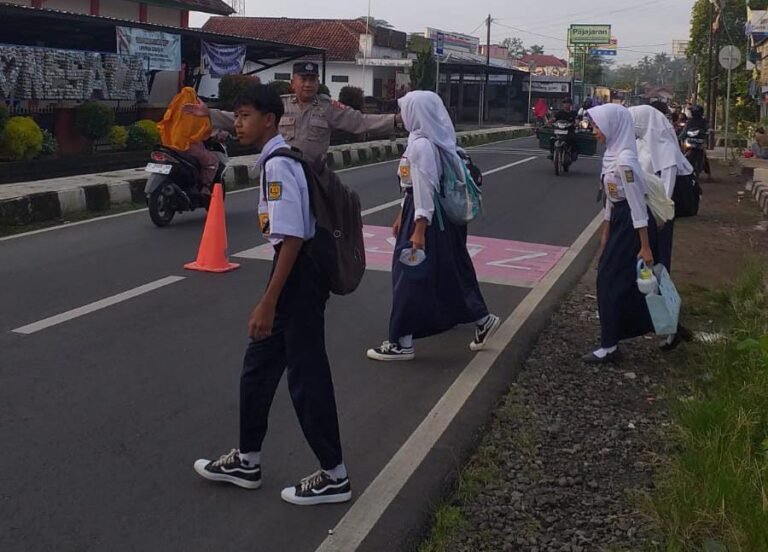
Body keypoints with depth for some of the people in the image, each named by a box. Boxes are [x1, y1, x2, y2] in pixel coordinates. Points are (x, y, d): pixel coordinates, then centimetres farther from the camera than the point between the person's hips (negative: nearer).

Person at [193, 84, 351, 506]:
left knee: (306, 375, 1)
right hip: (297, 270, 11)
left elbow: (292, 237, -25)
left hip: (299, 274, -10)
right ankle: (247, 460, 33)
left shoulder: (277, 165, -19)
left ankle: (334, 476, 16)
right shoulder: (282, 158, 13)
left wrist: (268, 303, -24)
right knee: (259, 366, 18)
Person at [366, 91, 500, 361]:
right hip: (439, 216, 10)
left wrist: (419, 230, -24)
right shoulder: (421, 140, 12)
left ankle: (402, 343, 4)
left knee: (411, 276, -3)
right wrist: (402, 216, 21)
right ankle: (482, 319, 28)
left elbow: (425, 188, -23)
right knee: (448, 272, 18)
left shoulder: (422, 145, -20)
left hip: (426, 216, -10)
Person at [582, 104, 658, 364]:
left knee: (609, 280, -2)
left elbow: (638, 206, -22)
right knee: (626, 281, 15)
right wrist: (605, 235, 18)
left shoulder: (624, 161, -23)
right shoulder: (612, 155, 7)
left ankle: (610, 346, 9)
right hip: (621, 223, 9)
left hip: (632, 226, -9)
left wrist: (645, 247, -20)